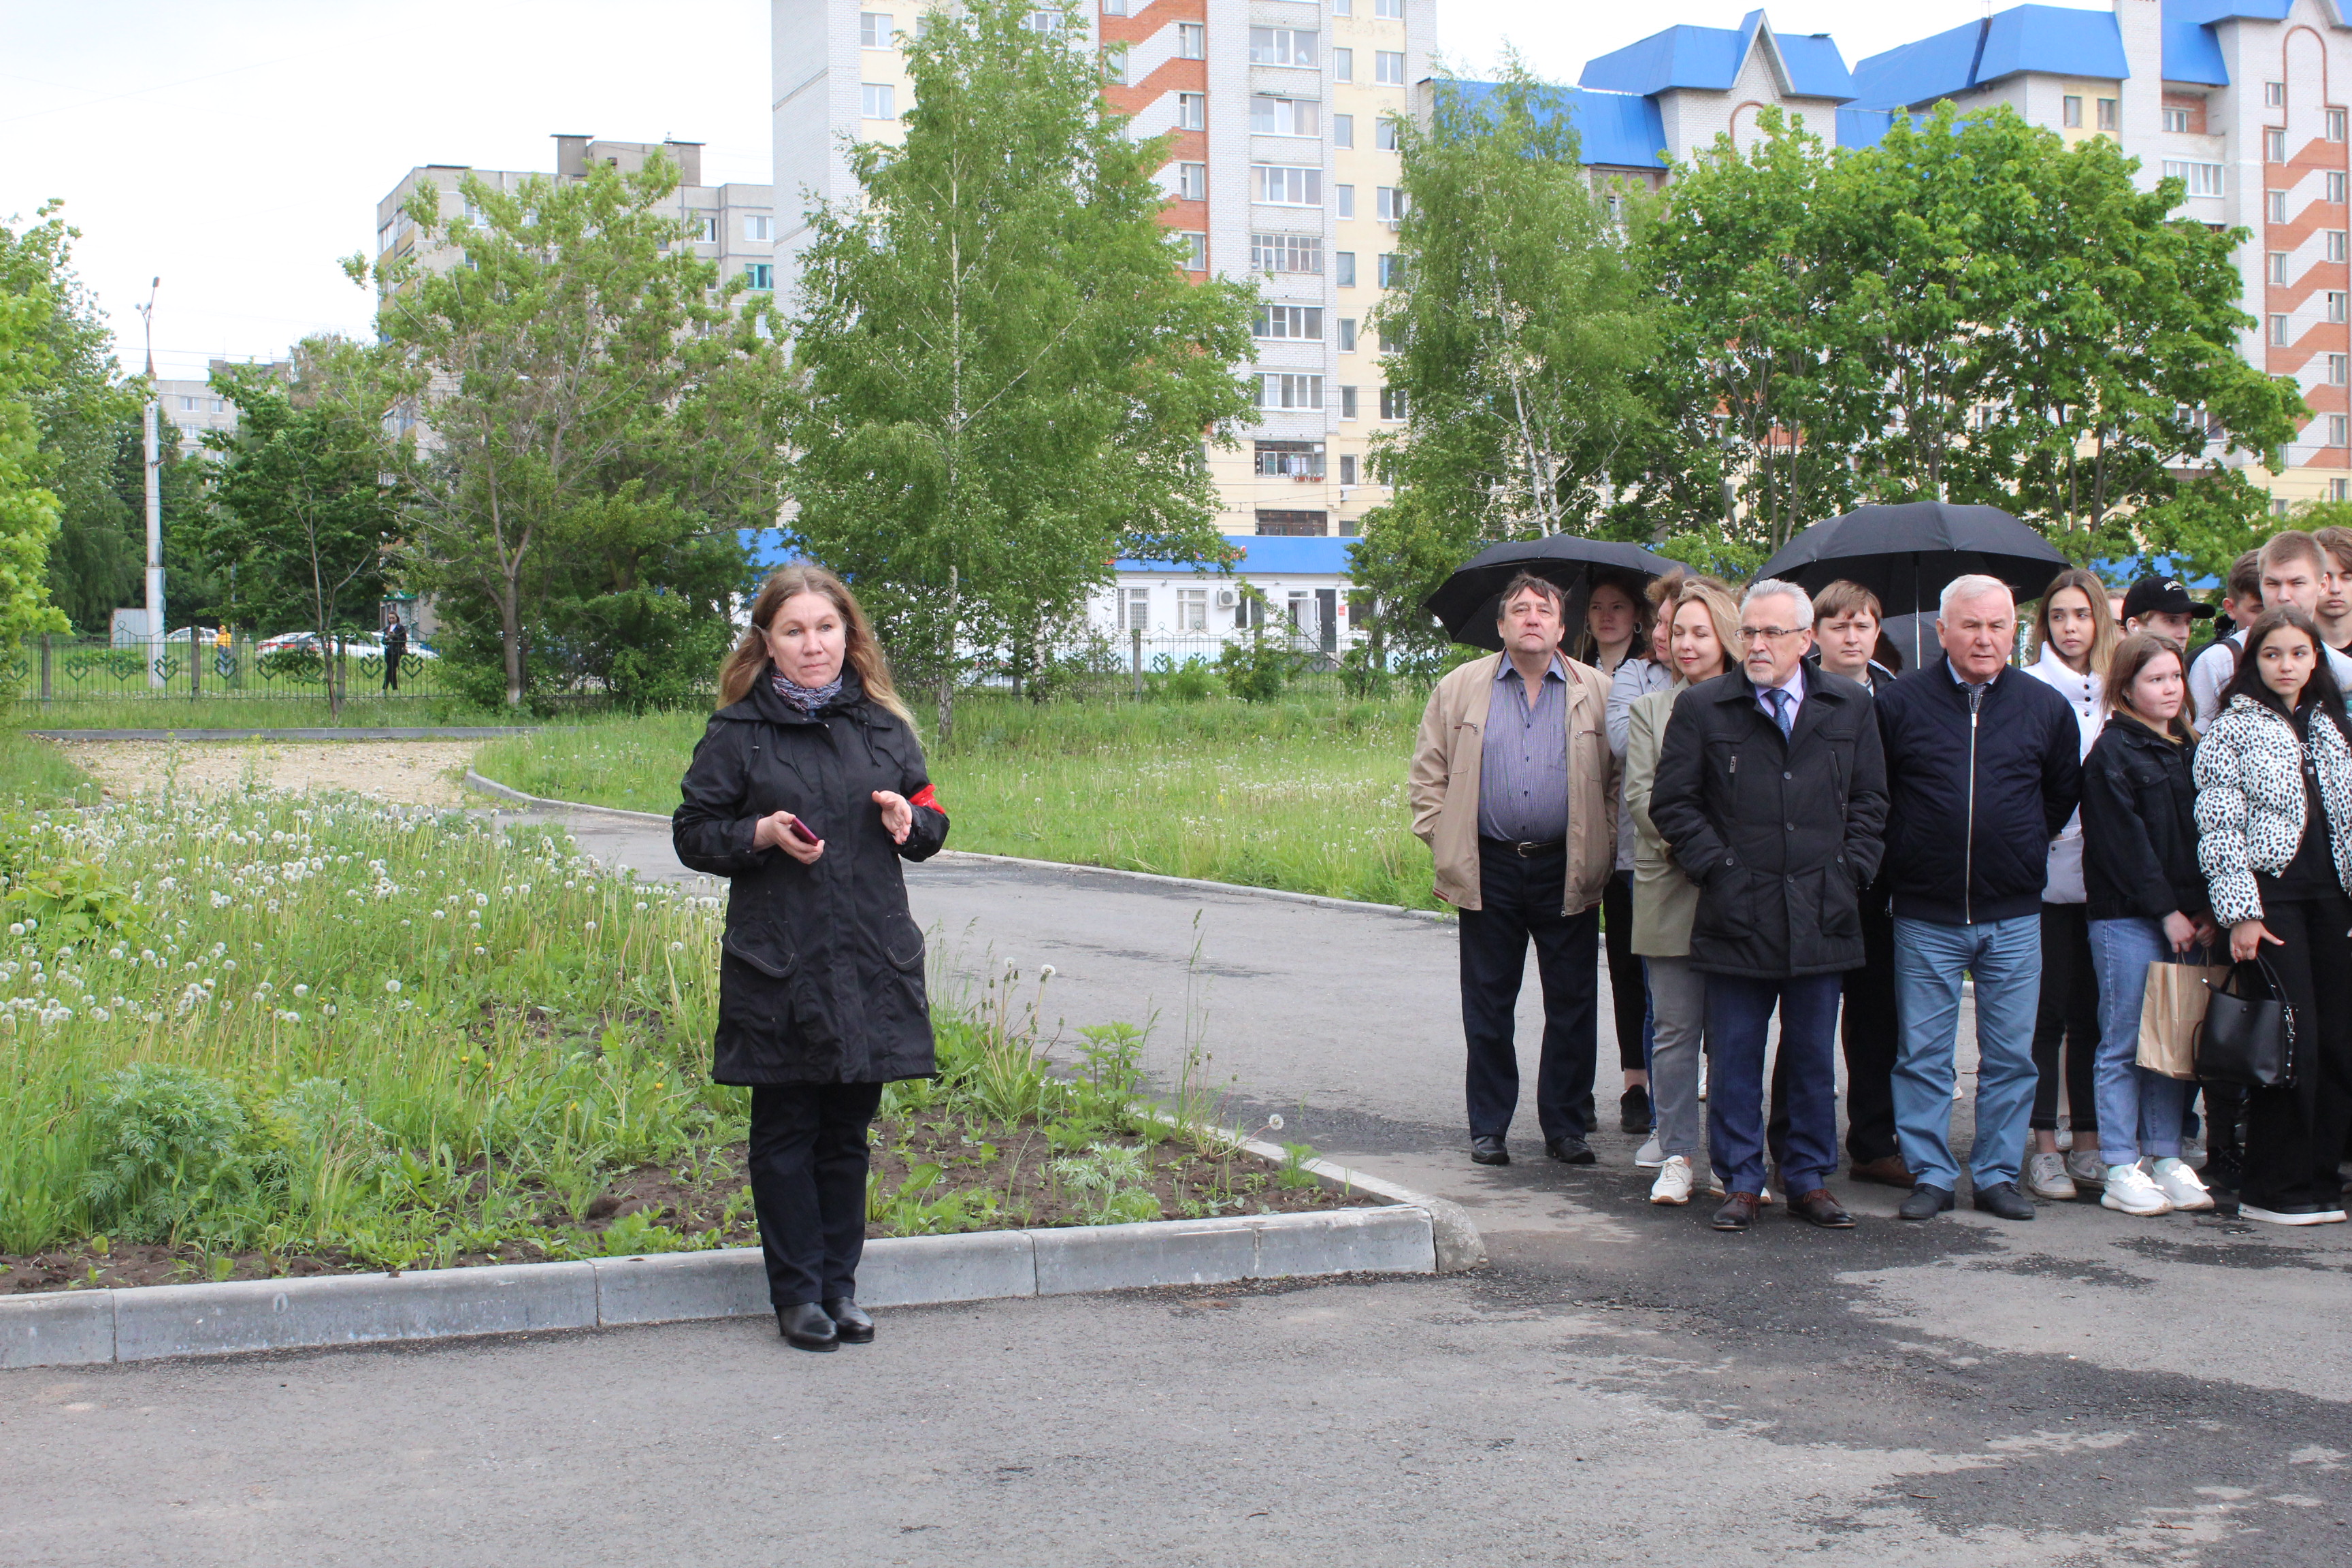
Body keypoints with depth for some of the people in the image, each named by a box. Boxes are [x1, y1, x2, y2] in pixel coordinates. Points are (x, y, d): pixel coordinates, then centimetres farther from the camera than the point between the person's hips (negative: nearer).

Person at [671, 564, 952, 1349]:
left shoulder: (882, 725, 9)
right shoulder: (737, 732, 1)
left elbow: (931, 821, 17)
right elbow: (692, 833, 3)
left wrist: (909, 823, -6)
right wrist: (762, 834, -14)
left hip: (872, 961, 3)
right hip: (777, 966, -3)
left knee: (848, 1132, 9)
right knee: (785, 1134, 3)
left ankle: (840, 1285, 20)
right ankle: (797, 1294, 13)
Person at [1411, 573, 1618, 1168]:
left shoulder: (1597, 693, 5)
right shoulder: (1460, 689, 7)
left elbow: (1623, 778, 8)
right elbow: (1427, 775, 10)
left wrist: (1604, 850, 0)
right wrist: (1445, 845, 1)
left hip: (1567, 872, 0)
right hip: (1489, 871, 0)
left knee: (1572, 1007, 4)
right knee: (1487, 1007, 6)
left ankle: (1567, 1127, 15)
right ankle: (1488, 1127, 15)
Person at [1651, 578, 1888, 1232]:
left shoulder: (1850, 706, 8)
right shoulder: (1701, 707, 2)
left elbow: (1870, 801, 12)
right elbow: (1671, 802, 2)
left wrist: (1850, 871, 2)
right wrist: (1717, 866, -5)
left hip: (1823, 913, 2)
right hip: (1738, 913, -1)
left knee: (1815, 1057, 10)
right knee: (1735, 1059, 4)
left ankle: (1810, 1179, 21)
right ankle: (1740, 1182, 14)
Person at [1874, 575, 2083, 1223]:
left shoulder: (2046, 707, 4)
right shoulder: (1899, 702, -1)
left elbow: (2062, 797, 17)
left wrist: (2022, 851, 14)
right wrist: (1906, 860, 6)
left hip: (2014, 918, 1)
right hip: (1925, 916, -1)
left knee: (2011, 1055, 6)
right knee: (1924, 1053, 3)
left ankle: (1998, 1174, 17)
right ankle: (1930, 1175, 12)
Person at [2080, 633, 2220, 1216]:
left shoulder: (2187, 749, 15)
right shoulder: (2112, 753, -6)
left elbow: (2203, 833, 13)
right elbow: (2124, 841, -11)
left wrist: (2204, 910, 2)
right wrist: (2167, 911, -12)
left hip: (2183, 919, 6)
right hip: (2128, 919, -6)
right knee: (2125, 1046, -2)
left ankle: (2166, 1159, 15)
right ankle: (2119, 1171, 2)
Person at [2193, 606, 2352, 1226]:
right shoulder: (2232, 731, 0)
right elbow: (2219, 829, -6)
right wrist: (2240, 912, -13)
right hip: (2271, 897, -6)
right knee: (2290, 1040, -8)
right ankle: (2271, 1189, 0)